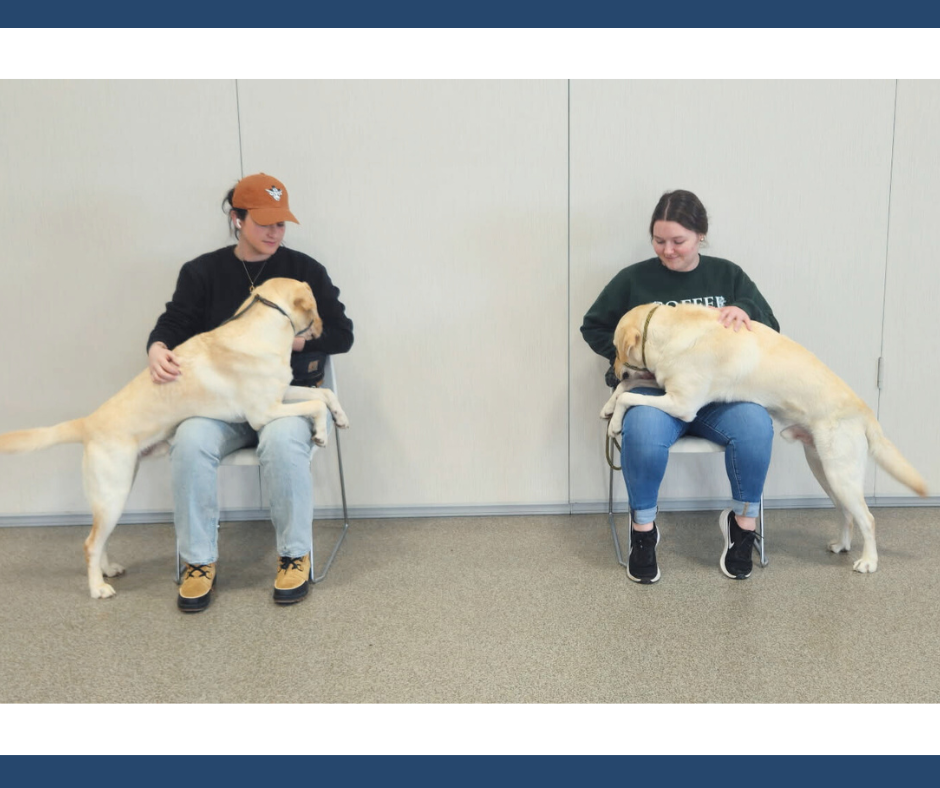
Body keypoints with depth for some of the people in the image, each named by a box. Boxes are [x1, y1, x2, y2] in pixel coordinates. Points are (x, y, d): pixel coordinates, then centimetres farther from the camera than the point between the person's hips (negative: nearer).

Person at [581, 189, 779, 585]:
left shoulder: (728, 275, 10)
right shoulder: (634, 279, 4)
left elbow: (771, 329, 9)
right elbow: (593, 327, 11)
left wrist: (744, 312, -13)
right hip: (655, 388, -1)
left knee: (755, 427, -30)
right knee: (643, 433, -36)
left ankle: (743, 522, -6)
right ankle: (643, 528, -12)